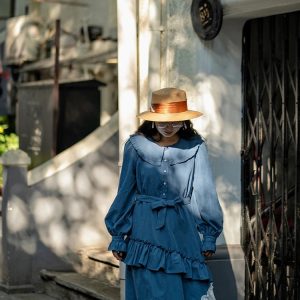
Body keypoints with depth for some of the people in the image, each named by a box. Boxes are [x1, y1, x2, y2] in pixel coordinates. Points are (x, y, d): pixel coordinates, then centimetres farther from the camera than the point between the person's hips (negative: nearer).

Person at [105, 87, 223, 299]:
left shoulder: (195, 147, -1)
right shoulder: (137, 145, -1)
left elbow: (205, 192, 5)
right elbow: (125, 192, 5)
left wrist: (209, 235, 6)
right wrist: (118, 237, 6)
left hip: (183, 230, 1)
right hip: (146, 230, -1)